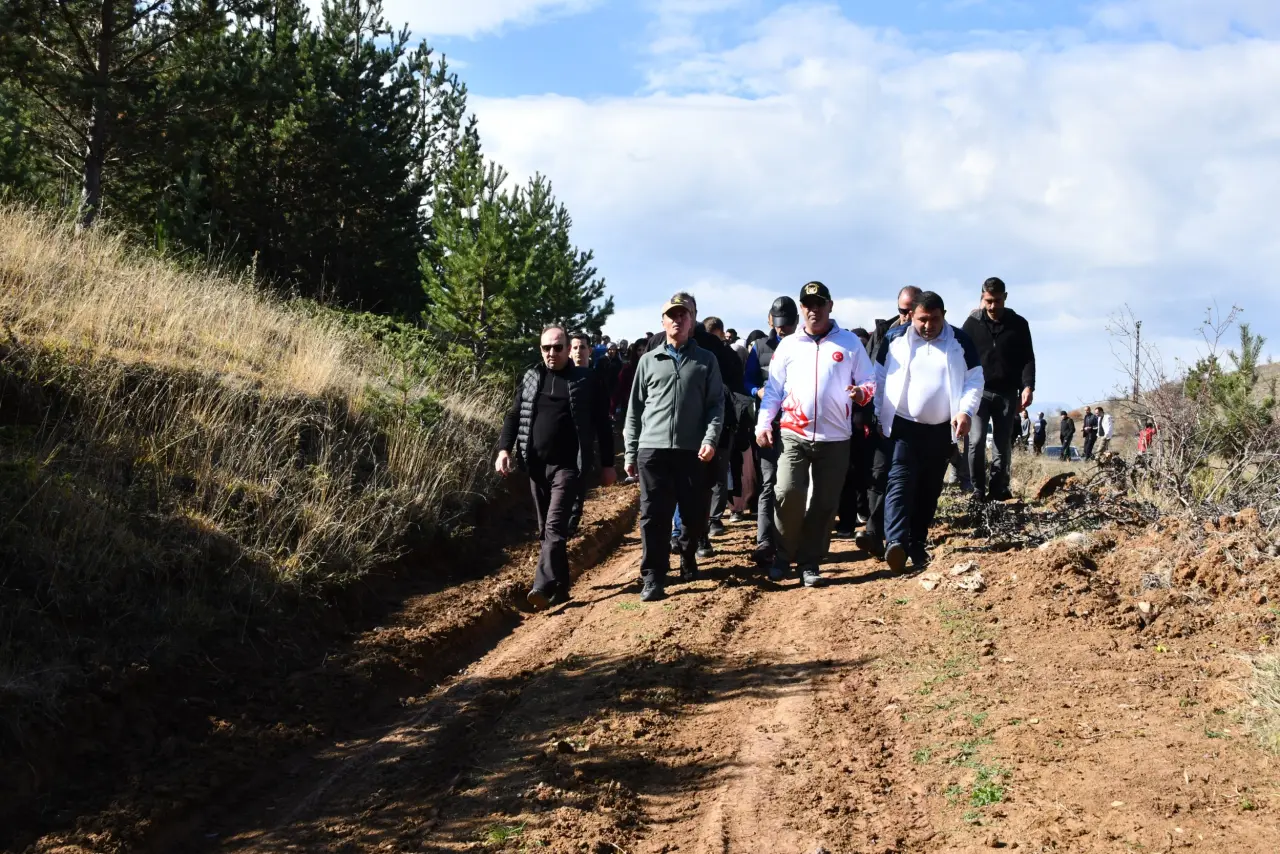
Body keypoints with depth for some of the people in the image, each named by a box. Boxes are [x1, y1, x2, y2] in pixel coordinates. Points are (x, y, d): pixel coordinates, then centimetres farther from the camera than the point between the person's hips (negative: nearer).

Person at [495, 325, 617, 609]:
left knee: (555, 525, -15)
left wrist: (607, 464, 2)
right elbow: (514, 416, 11)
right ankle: (560, 585, 17)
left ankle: (544, 586, -22)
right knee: (545, 529, 8)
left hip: (568, 465, -5)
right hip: (536, 465, 5)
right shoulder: (530, 378, 10)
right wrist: (504, 449, -5)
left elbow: (602, 424, 3)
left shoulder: (584, 380, 1)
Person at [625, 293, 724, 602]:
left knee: (694, 513, 7)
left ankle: (687, 558, 32)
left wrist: (710, 439, -12)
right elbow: (635, 409, 11)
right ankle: (653, 577, 0)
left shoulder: (706, 360, 9)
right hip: (653, 449, 0)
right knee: (654, 515, -4)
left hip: (691, 450, 0)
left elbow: (716, 403, 3)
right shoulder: (648, 361, 10)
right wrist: (630, 452, 7)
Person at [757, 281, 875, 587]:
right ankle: (783, 556, 2)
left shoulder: (850, 343, 5)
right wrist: (763, 425, -1)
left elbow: (869, 381, 8)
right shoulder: (788, 345, 8)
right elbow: (773, 389, 8)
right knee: (788, 492, -16)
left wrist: (861, 392, -16)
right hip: (794, 434, 0)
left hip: (835, 438, 1)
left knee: (824, 503, 3)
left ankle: (809, 563, 14)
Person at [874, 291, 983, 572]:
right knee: (901, 482, -16)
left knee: (929, 489, 7)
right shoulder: (895, 338, 1)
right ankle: (896, 542, -29)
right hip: (903, 426, -2)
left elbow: (975, 380, 4)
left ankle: (918, 544, 17)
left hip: (942, 430, 2)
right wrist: (879, 417, 4)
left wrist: (966, 411, -11)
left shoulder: (960, 341, 3)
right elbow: (880, 378, 7)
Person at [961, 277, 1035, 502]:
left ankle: (999, 489, 12)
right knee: (976, 442, -12)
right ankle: (978, 490, -1)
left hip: (1007, 393, 1)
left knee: (1003, 446, 4)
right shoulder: (972, 323, 3)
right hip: (979, 391, -1)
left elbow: (1027, 358, 5)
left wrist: (1027, 386, -10)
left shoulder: (1018, 324, 5)